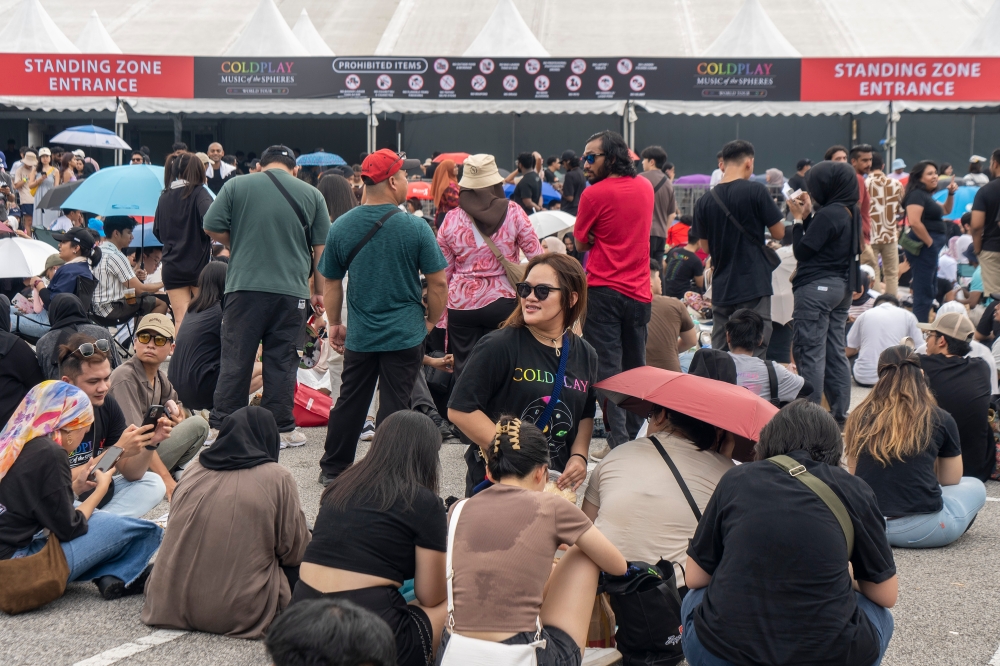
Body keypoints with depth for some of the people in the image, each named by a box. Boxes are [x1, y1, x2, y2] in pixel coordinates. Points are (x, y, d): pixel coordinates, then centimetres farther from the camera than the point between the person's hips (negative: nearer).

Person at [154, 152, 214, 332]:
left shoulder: (164, 197, 8)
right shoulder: (199, 192, -7)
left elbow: (157, 232, 15)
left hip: (172, 268, 4)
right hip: (198, 264, -3)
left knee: (180, 320, 2)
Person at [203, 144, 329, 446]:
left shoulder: (236, 185, 3)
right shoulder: (312, 194, 6)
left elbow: (212, 228, 1)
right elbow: (322, 248, 6)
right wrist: (318, 291, 13)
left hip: (244, 285, 0)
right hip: (292, 290, 1)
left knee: (235, 357, 6)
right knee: (282, 360, 7)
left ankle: (222, 424, 10)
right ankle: (281, 427, 10)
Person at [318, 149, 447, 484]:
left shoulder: (341, 227, -3)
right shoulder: (415, 227, -13)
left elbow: (331, 283, 6)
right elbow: (438, 283, -9)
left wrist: (334, 324, 18)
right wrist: (431, 320, 7)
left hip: (360, 335, 3)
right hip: (405, 335, -3)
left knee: (350, 402, 16)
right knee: (394, 406, 5)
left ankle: (332, 469, 26)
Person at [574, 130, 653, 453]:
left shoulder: (594, 194, -10)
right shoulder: (645, 187, 9)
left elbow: (581, 244, 0)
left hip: (603, 290, -6)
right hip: (639, 291, 6)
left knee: (607, 368, -3)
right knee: (635, 367, 14)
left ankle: (618, 440, -7)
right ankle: (635, 434, 19)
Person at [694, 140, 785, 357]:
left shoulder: (705, 202, 4)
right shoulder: (755, 191, -9)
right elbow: (779, 233, -3)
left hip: (721, 289, 5)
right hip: (754, 286, -5)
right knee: (754, 354, -3)